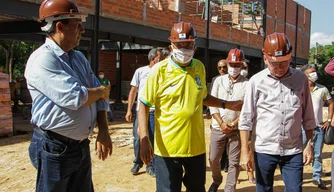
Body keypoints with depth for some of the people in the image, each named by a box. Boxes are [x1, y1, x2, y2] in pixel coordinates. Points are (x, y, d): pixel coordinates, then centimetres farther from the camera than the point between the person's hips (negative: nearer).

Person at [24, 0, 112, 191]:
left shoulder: (79, 58, 9)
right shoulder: (42, 59, -18)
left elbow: (100, 97, 8)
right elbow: (75, 98, -27)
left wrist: (103, 131, -4)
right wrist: (102, 91, -7)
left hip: (82, 146, 8)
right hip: (55, 148, -8)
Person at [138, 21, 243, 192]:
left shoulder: (199, 68, 4)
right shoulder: (159, 70, -11)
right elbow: (144, 106, -9)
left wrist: (227, 105, 9)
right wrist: (144, 139, -19)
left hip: (196, 146, 4)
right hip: (167, 147, -4)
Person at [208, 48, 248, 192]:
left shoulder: (247, 84, -3)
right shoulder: (219, 80, 4)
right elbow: (212, 104, 1)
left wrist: (234, 123, -12)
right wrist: (221, 123, -8)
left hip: (237, 128, -2)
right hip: (218, 127, 2)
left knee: (234, 162, 3)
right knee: (213, 159, 9)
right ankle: (216, 180, 35)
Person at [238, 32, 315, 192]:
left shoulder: (300, 79, 1)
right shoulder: (257, 81, -5)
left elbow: (308, 117, 8)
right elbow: (246, 119, -3)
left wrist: (309, 145, 6)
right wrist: (244, 151, -5)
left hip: (293, 151, 1)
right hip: (264, 149, -1)